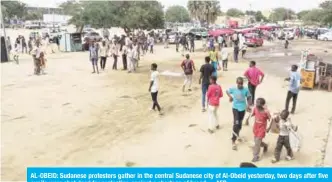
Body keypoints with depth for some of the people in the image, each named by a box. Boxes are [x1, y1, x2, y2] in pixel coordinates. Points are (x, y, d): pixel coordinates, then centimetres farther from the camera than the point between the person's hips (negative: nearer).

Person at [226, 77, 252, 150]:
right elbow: (227, 91, 7)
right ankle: (233, 140, -6)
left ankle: (237, 135, 47)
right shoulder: (233, 89, -12)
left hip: (243, 108, 2)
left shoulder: (246, 90, -11)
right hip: (235, 108, -2)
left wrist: (248, 105, -15)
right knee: (236, 123, -13)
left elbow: (249, 98, 0)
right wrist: (230, 96, -10)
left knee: (240, 123, 18)